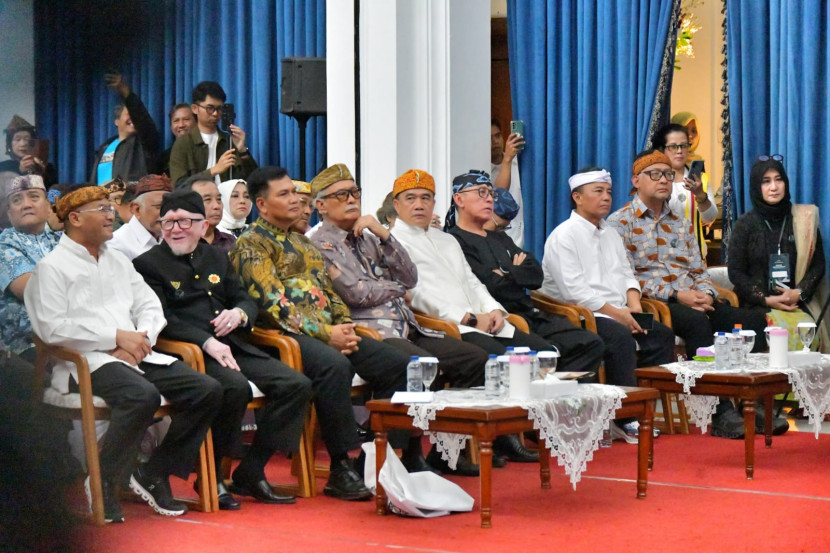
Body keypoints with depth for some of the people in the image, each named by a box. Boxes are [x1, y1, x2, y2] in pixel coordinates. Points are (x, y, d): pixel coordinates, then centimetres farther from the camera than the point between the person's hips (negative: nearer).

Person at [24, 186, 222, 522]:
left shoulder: (118, 262, 23)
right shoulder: (52, 267, 0)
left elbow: (150, 306, 18)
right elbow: (51, 328, -12)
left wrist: (142, 338, -5)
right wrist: (116, 337, -13)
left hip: (135, 355, 7)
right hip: (85, 361, -7)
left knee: (207, 390, -12)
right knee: (142, 395, -37)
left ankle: (154, 474, -2)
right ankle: (102, 484, -19)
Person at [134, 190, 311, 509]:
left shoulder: (217, 259, 23)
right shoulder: (148, 264, 3)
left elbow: (246, 300, 24)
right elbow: (161, 319, -9)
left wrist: (239, 313, -2)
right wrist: (207, 342, -22)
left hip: (231, 345, 7)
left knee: (298, 385, -11)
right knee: (236, 387, -35)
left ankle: (251, 471, -4)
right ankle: (211, 476, -17)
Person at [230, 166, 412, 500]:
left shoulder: (301, 241, 26)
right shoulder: (251, 244, -1)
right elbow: (272, 303, -13)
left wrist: (345, 327, 3)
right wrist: (325, 334, -17)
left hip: (332, 331, 8)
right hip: (288, 335, -8)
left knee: (397, 364, -9)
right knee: (334, 365, -38)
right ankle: (341, 470, -33)